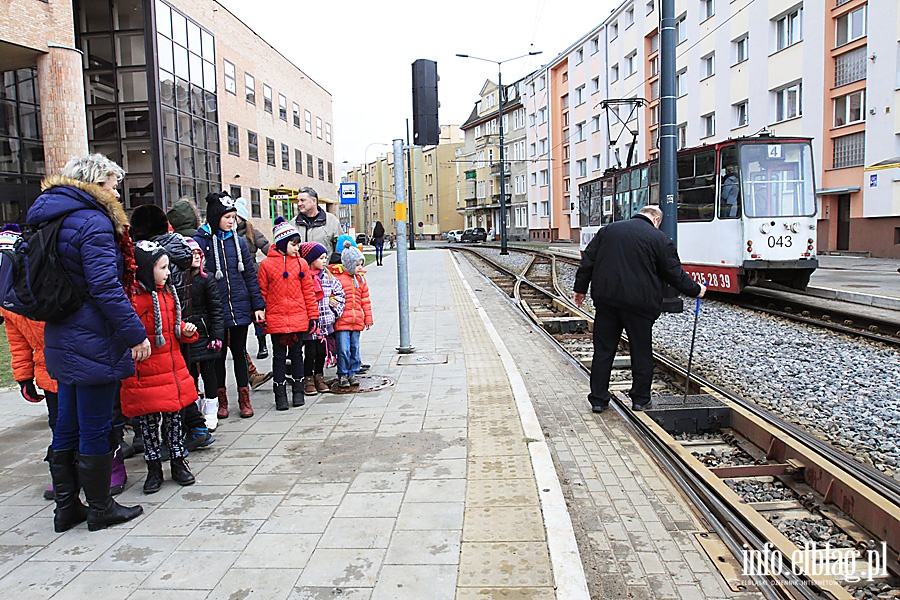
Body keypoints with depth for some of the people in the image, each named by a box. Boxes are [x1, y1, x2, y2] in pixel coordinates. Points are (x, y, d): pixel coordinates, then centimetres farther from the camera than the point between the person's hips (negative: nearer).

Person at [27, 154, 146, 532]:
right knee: (95, 429, 3)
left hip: (63, 342, 10)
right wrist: (135, 333, -19)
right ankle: (100, 509, 16)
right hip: (94, 344, -9)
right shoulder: (93, 221, -15)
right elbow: (106, 287, -22)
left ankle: (66, 508, 28)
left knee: (67, 427, 16)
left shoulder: (51, 219, 14)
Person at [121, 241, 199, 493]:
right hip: (145, 373, -6)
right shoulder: (131, 296, -14)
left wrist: (186, 331, 2)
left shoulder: (168, 292, 11)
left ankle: (178, 462, 27)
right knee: (148, 421, 7)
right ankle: (154, 468, 20)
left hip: (173, 368, 6)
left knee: (173, 417, 14)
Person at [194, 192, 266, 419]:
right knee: (218, 354, 9)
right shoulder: (201, 241, -6)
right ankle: (221, 399, 22)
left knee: (239, 352, 10)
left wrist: (258, 305, 4)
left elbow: (250, 274, 8)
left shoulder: (238, 241, 6)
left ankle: (244, 398, 21)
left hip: (239, 307, 3)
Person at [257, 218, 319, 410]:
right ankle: (280, 394, 15)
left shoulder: (301, 263, 4)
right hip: (276, 319, -2)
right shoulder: (266, 264, -2)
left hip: (298, 319, 2)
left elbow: (308, 291, 5)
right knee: (279, 356, 7)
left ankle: (298, 391, 23)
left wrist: (313, 315, 4)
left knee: (297, 354, 11)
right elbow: (262, 293, 0)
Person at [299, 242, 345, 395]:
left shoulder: (328, 276, 9)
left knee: (322, 351, 12)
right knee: (310, 352, 1)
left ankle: (319, 378, 27)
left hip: (326, 323, 5)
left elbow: (340, 293, 20)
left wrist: (336, 309, 11)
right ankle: (308, 380, 15)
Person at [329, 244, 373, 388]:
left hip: (357, 321, 6)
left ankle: (352, 373, 22)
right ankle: (342, 375, 8)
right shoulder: (336, 277, -7)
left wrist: (368, 318, 15)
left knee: (355, 349, 11)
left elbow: (365, 300, 17)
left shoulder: (361, 278, 13)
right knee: (343, 349, -6)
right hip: (341, 321, -6)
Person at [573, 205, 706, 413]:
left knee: (603, 350, 8)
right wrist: (696, 290, 15)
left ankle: (598, 399, 13)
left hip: (606, 298, 3)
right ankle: (640, 399, 18)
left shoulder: (608, 229, 11)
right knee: (641, 351, 10)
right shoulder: (659, 239, -1)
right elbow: (675, 273, 1)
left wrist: (581, 288, 16)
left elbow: (588, 261, 10)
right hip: (639, 301, -3)